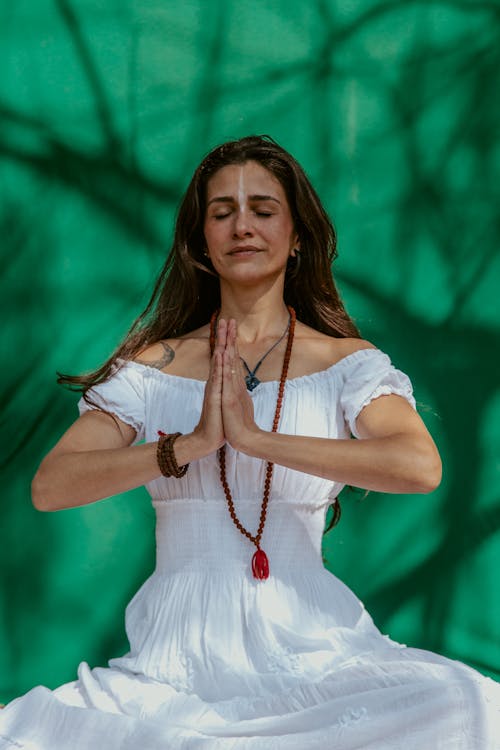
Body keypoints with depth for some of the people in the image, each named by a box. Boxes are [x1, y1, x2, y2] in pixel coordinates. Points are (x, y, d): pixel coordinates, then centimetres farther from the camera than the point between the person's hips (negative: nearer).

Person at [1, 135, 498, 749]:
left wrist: (258, 439, -15)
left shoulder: (348, 362, 7)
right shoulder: (153, 368, 11)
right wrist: (190, 444, -12)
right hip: (176, 655, 0)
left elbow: (420, 466, -13)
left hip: (306, 645, 1)